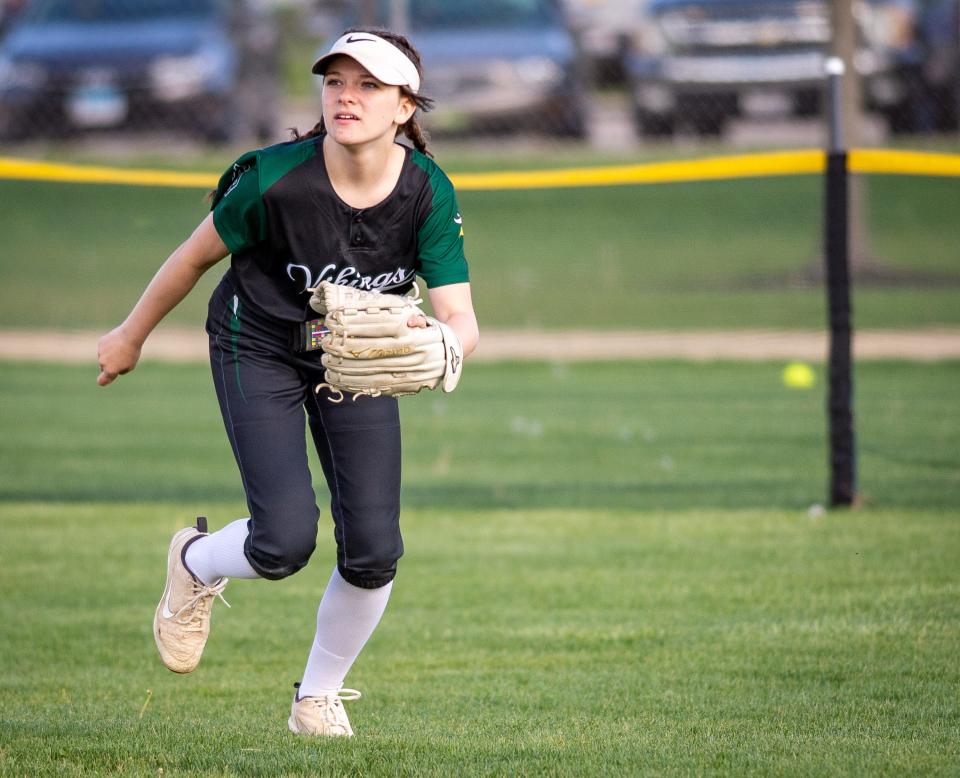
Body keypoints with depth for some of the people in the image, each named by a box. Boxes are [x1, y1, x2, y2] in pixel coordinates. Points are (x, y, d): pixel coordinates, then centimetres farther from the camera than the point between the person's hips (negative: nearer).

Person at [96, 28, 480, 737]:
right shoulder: (275, 178, -27)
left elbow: (462, 319, -23)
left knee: (373, 551, -7)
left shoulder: (429, 194, -21)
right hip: (260, 351, -3)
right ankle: (196, 566, 20)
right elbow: (197, 255, -10)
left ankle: (319, 698, 20)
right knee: (286, 540, -18)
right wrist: (132, 336, 3)